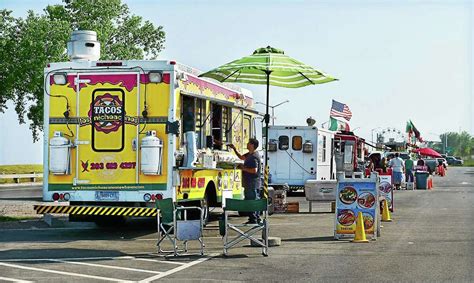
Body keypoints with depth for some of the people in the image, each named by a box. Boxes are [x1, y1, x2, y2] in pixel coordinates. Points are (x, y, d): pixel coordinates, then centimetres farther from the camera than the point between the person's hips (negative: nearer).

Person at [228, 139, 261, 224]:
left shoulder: (254, 157, -18)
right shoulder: (250, 154, 14)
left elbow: (254, 170, -25)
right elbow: (241, 157, 31)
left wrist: (244, 168, -15)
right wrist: (234, 149, 23)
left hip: (252, 183, -11)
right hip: (251, 183, 11)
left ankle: (253, 219, -4)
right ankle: (256, 218, 22)